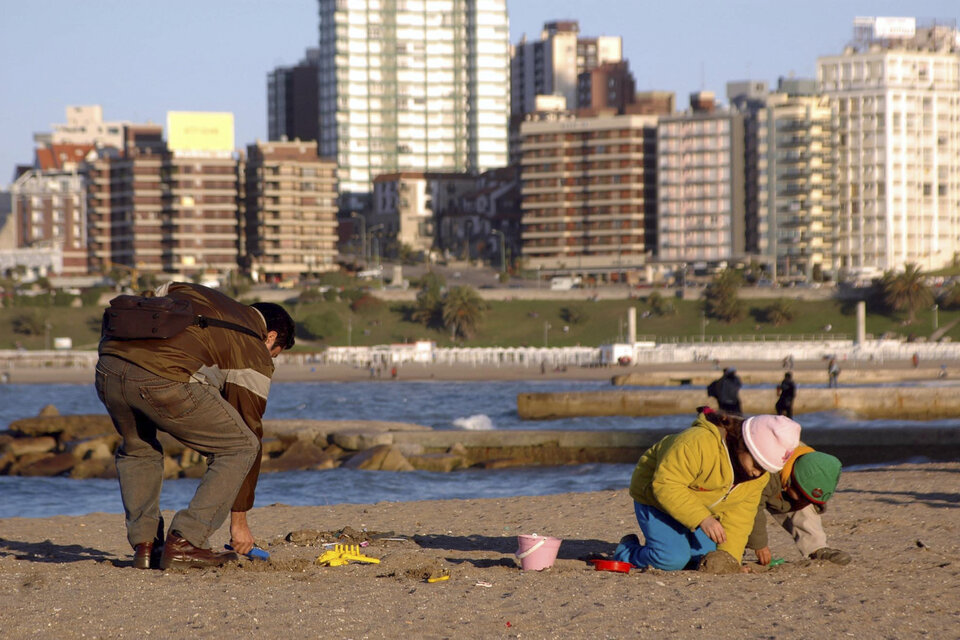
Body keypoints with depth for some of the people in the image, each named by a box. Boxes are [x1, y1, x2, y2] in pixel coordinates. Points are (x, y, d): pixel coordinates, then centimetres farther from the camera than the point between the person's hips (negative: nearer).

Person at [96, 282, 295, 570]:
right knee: (241, 447, 12)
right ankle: (182, 545, 6)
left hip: (108, 366, 6)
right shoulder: (255, 354, 20)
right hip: (163, 379, -6)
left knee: (136, 449, 35)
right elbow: (248, 430, 22)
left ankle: (144, 544, 24)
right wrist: (239, 520, 26)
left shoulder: (191, 292, 36)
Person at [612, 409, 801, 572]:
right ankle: (626, 551, 7)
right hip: (655, 497, -7)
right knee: (673, 560, -22)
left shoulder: (758, 474, -12)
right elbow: (666, 486, -38)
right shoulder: (697, 443, -37)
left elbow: (740, 513, -6)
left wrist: (729, 555, -15)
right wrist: (702, 519, -43)